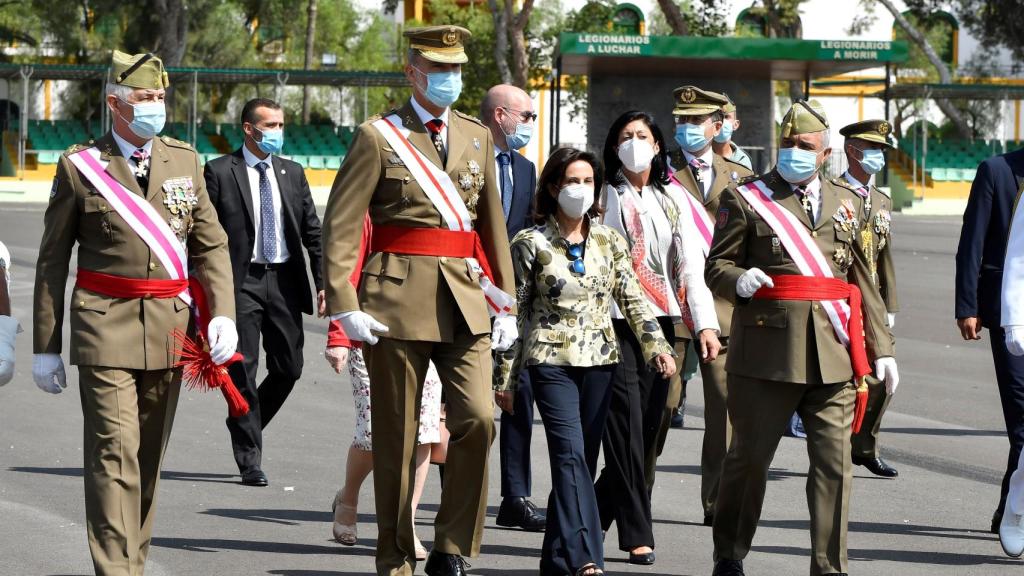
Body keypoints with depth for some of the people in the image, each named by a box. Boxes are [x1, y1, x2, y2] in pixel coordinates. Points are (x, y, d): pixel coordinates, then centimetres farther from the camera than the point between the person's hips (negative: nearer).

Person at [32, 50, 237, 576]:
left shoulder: (184, 161, 10)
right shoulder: (80, 167, 0)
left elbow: (211, 246, 12)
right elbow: (52, 261, 3)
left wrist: (222, 313, -4)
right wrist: (45, 346, 2)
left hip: (169, 329, 4)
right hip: (105, 329, -4)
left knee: (150, 454, 10)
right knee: (114, 450, -12)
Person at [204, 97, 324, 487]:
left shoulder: (292, 174, 12)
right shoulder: (220, 172, -1)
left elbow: (313, 231, 12)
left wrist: (324, 283, 3)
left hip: (284, 281, 4)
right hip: (241, 282, -4)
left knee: (289, 368, 5)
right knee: (243, 371, -4)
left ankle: (247, 428, 29)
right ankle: (249, 459, 2)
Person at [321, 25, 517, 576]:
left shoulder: (477, 137, 14)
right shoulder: (378, 137, -1)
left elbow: (492, 225, 18)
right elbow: (339, 226, -5)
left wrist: (504, 303, 15)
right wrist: (344, 305, -13)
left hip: (465, 300, 4)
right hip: (398, 298, -3)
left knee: (477, 417, -12)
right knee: (396, 435, 2)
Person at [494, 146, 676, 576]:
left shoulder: (608, 240, 9)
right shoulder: (531, 244, 0)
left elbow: (632, 298, 9)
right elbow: (514, 311, 2)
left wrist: (656, 345, -5)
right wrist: (505, 375, 2)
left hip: (599, 360, 4)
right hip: (552, 361, -4)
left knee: (581, 460, 6)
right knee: (571, 455, -17)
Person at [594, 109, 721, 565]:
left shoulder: (673, 198, 14)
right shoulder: (604, 196, 2)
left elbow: (691, 263, 9)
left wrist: (705, 324, -1)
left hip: (661, 321, 4)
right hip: (614, 322, -4)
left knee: (649, 425, 4)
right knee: (627, 430, -8)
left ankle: (593, 514, 20)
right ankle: (636, 535, -4)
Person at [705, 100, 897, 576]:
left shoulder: (846, 203, 16)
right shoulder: (745, 198, 4)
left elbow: (863, 282, 17)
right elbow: (716, 267, 3)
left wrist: (881, 348, 12)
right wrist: (739, 280, -20)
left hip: (834, 353, 3)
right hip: (767, 351, -3)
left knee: (835, 461, -2)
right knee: (749, 457, 6)